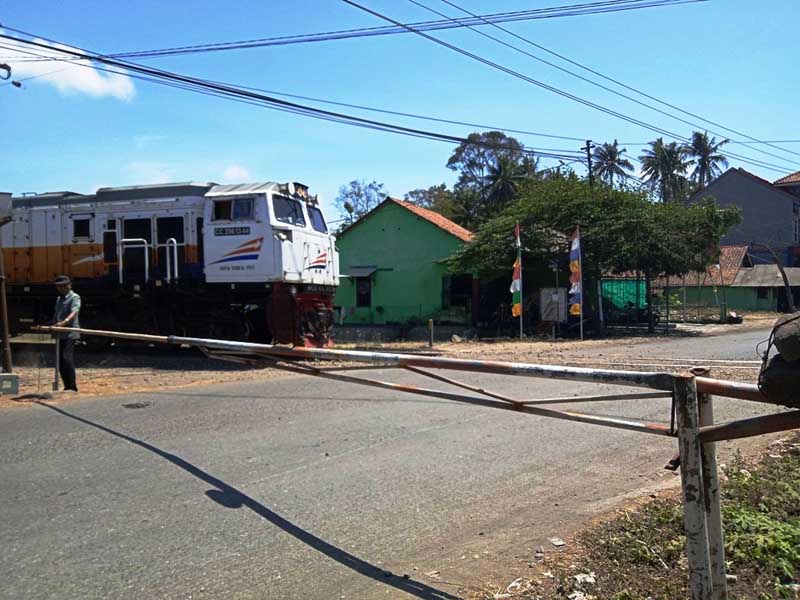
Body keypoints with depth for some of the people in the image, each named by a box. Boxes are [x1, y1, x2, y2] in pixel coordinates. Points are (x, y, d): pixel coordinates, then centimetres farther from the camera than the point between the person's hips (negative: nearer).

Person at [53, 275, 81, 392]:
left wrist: (64, 322, -40)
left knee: (67, 358, -19)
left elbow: (74, 312, -25)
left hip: (70, 333, -8)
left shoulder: (74, 297, -6)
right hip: (60, 334, 9)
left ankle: (72, 386, -16)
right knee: (60, 360, 8)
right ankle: (67, 386, 16)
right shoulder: (59, 299, 20)